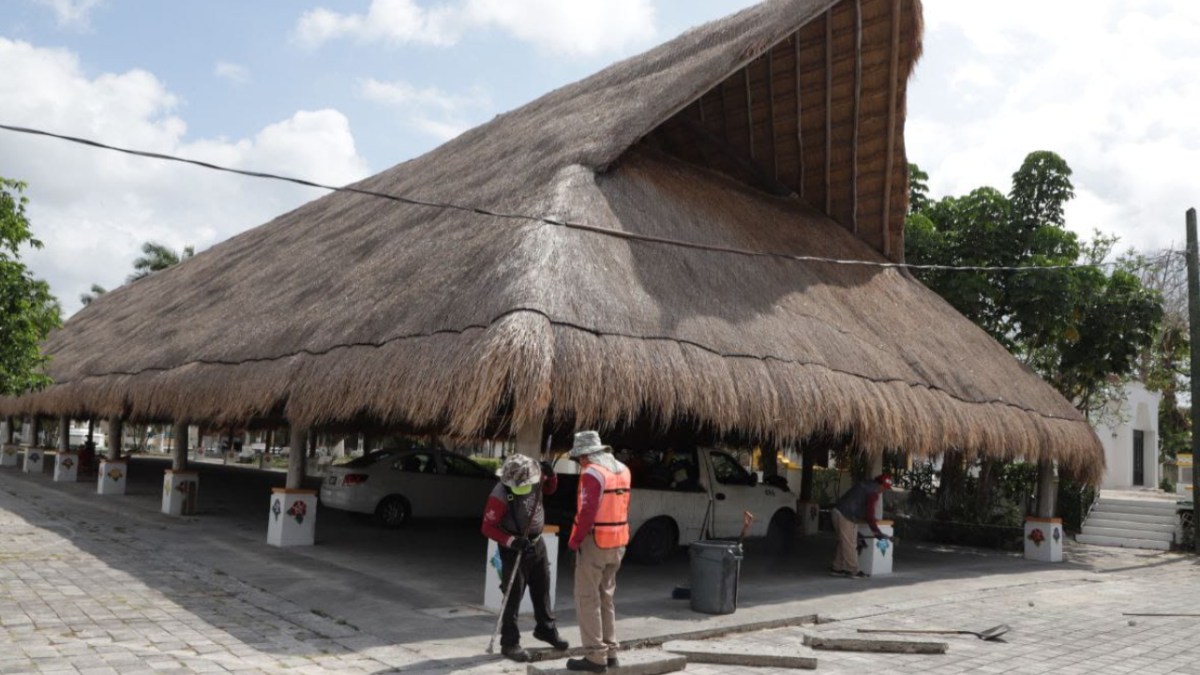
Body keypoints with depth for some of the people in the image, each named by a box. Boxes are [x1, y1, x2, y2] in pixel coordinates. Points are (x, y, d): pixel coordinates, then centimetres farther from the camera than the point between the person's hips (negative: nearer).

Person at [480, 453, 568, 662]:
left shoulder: (534, 479, -10)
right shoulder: (500, 495, -26)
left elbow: (550, 489, 12)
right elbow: (488, 528, -23)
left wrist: (550, 475, -10)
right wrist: (511, 541, -34)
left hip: (537, 543, 6)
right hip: (513, 549, -6)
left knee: (542, 590, 19)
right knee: (513, 595, -3)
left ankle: (546, 629, 39)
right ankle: (510, 643, 8)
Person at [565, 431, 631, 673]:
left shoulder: (592, 473, -17)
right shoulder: (623, 470, 10)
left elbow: (587, 512, -22)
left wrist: (574, 541, -14)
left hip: (595, 543, -8)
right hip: (618, 543, 9)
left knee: (587, 600, 1)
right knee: (606, 598, 18)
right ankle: (610, 652, 23)